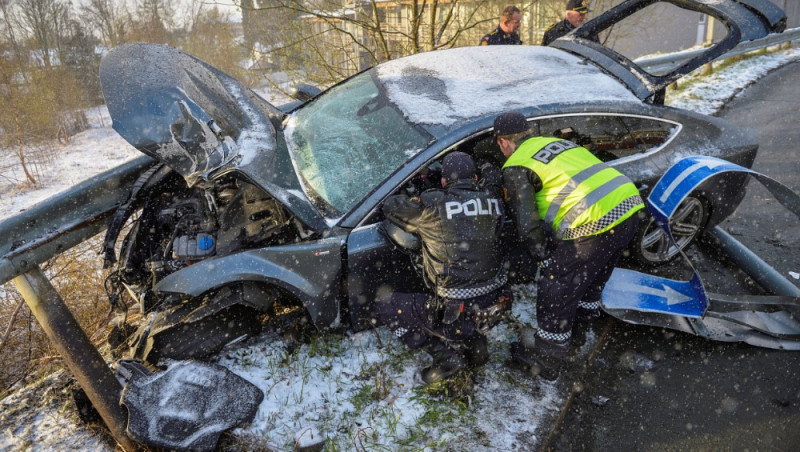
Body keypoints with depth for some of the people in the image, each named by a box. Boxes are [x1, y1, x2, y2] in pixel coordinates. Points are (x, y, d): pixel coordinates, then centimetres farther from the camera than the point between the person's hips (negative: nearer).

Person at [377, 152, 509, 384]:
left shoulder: (434, 205, -15)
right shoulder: (492, 201, -1)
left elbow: (391, 206, -2)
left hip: (459, 317, -6)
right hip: (492, 309, 7)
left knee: (385, 305, 7)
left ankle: (445, 356, 3)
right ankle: (475, 343, 20)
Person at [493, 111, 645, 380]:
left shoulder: (515, 168, 1)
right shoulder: (557, 142, 25)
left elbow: (526, 223, -5)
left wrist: (543, 257, 10)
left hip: (595, 223, -8)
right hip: (630, 205, 8)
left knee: (556, 289, 7)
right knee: (595, 269, 33)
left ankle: (546, 362, 20)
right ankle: (587, 310, 59)